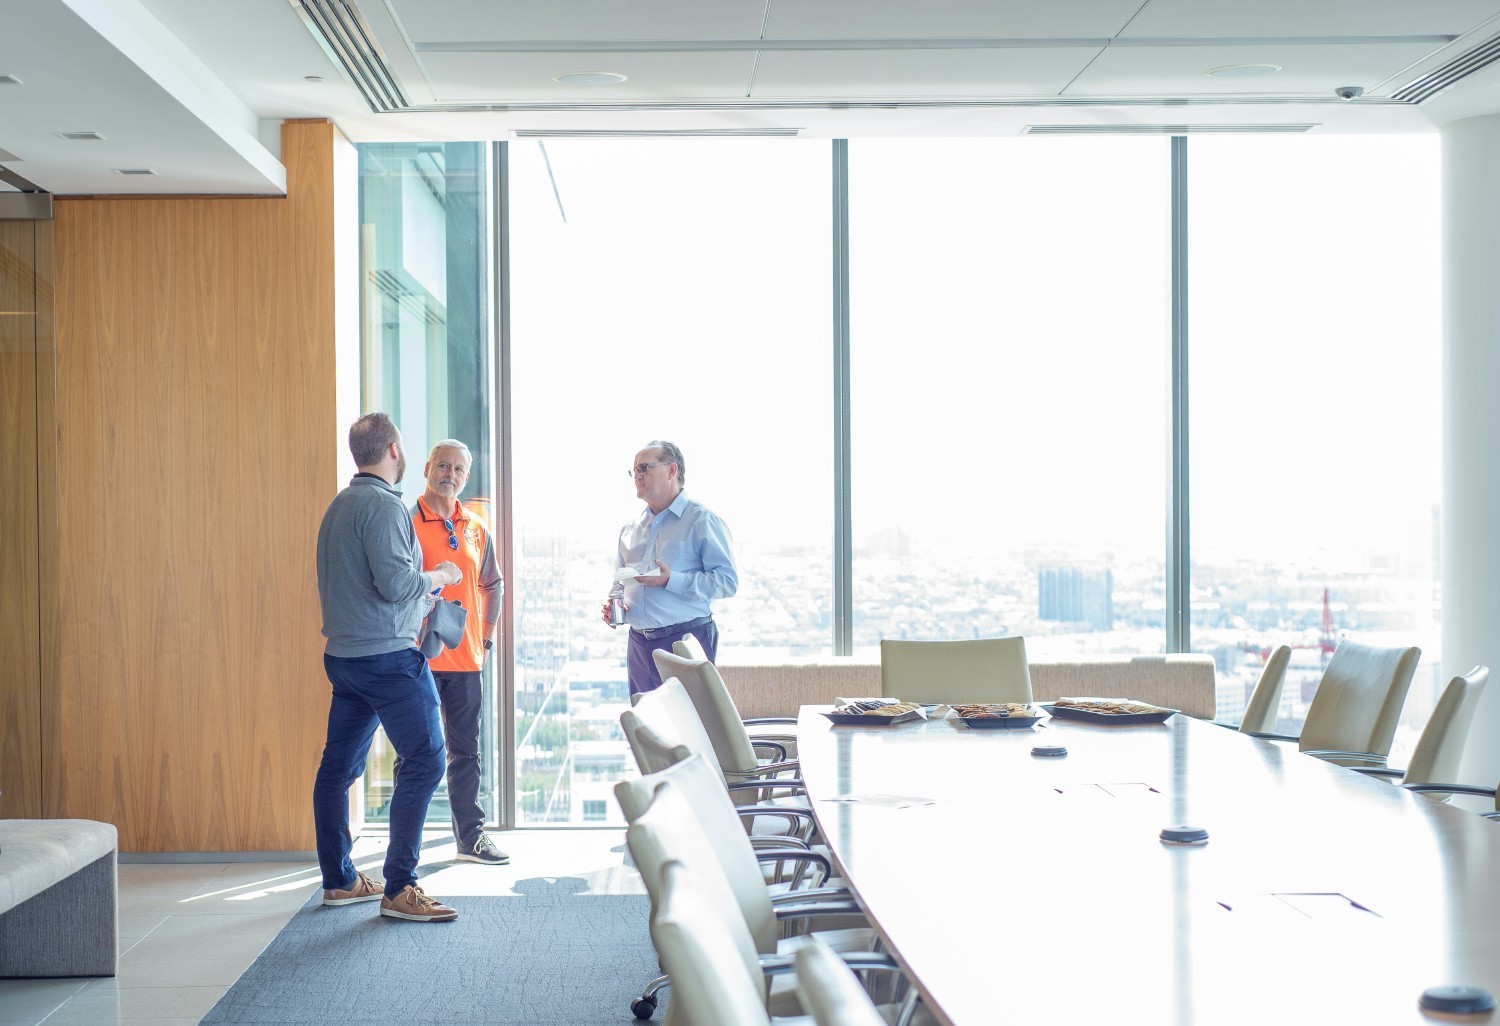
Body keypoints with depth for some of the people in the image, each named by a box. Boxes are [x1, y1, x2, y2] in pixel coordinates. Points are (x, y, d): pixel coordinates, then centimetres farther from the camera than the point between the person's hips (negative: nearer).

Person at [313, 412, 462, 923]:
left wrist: (415, 604, 25)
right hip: (386, 655, -10)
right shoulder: (383, 504, -14)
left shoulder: (339, 504, 15)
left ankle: (339, 881, 21)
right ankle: (399, 889, -8)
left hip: (343, 654, 10)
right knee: (425, 760, -7)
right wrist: (438, 576, -4)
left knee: (338, 766, 12)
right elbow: (395, 582, -22)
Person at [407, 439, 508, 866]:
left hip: (465, 656, 5)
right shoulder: (405, 523, -4)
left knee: (466, 750, 11)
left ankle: (470, 835, 20)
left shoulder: (477, 529, 11)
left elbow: (492, 585, 24)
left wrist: (487, 633, 19)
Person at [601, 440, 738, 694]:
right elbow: (620, 581, 26)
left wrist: (671, 580, -22)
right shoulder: (630, 529, 16)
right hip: (640, 643, 6)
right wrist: (613, 601, 3)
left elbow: (727, 580, -13)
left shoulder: (702, 520, -5)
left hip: (687, 641, -6)